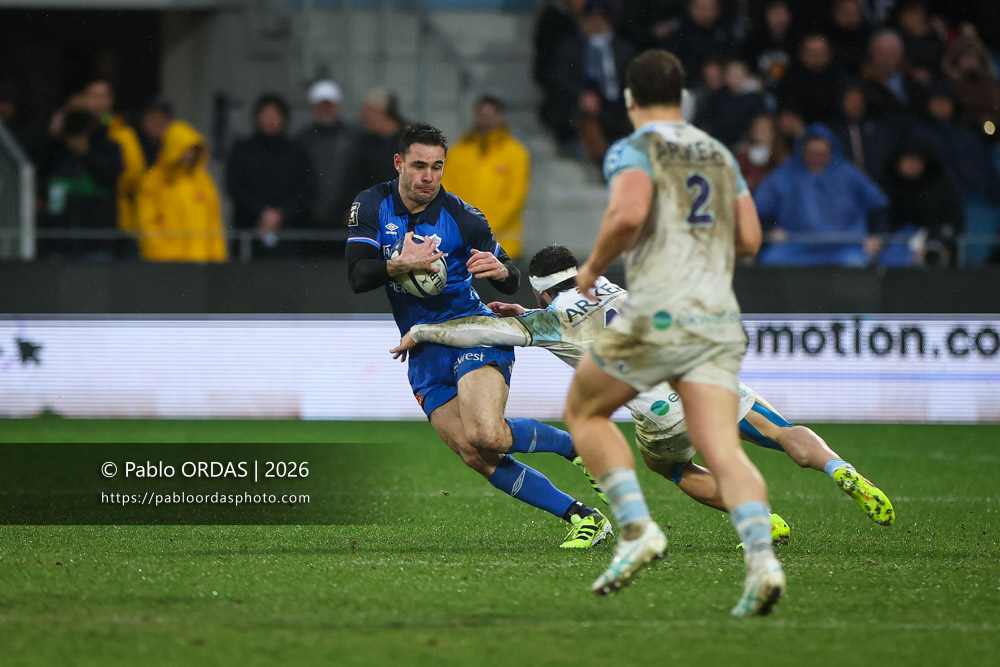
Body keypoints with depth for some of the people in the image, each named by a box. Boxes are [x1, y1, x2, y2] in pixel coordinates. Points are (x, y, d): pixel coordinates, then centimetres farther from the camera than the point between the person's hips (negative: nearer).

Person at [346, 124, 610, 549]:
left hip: (472, 334, -4)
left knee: (487, 437, -28)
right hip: (424, 352, 4)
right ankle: (581, 517, -4)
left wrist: (501, 271, -24)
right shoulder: (371, 206, 0)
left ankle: (576, 445, -1)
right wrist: (401, 264, -26)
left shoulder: (462, 218, -7)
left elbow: (512, 283, 0)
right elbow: (357, 277, -9)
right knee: (476, 457, -10)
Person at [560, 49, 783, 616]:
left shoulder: (635, 150, 0)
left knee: (584, 411, 15)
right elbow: (749, 239, 18)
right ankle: (762, 558, -27)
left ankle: (637, 527, -1)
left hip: (658, 313, -5)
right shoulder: (720, 155, 19)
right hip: (720, 316, 5)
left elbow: (629, 213, -18)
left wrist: (594, 266, -2)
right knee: (723, 450, -4)